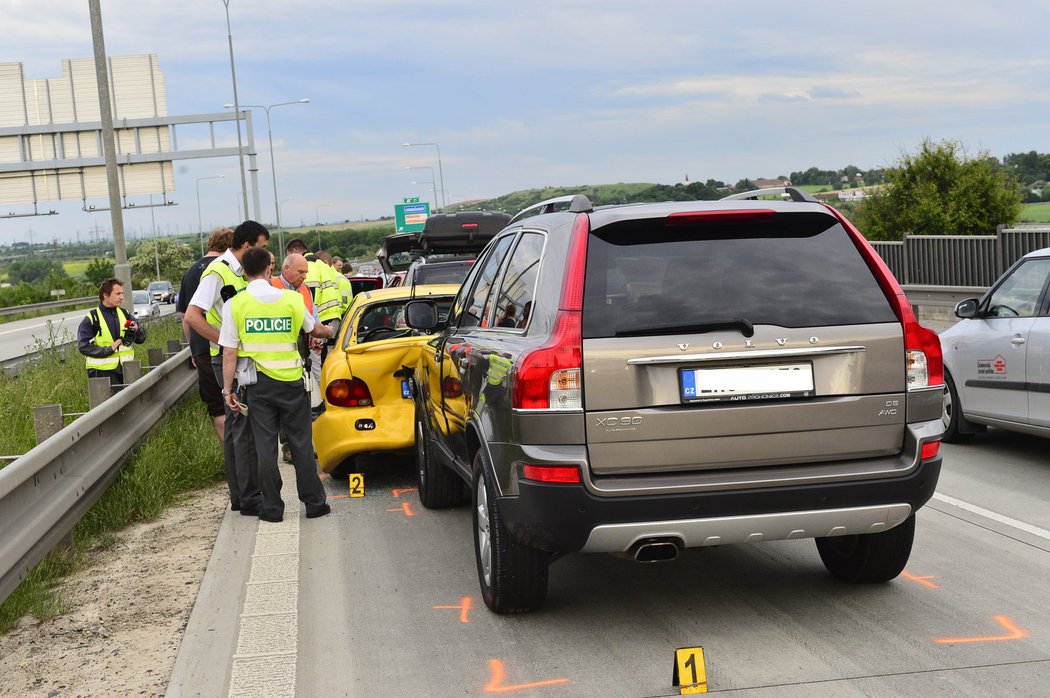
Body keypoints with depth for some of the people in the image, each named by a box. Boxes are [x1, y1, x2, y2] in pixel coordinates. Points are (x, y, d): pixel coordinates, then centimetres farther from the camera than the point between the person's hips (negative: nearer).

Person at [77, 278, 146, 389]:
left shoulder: (124, 314, 11)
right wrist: (109, 350, -16)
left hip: (125, 370, 5)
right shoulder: (91, 319, -5)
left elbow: (141, 338, 13)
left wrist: (137, 329, -10)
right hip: (102, 373, -5)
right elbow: (83, 346, -11)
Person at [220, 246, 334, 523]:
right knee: (301, 443, 9)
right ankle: (314, 502, 15)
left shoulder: (235, 305, -6)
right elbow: (315, 330, 16)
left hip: (257, 384, 0)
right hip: (291, 381, 0)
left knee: (265, 446, 7)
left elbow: (230, 352, -6)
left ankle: (272, 507, 11)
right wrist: (330, 332, 39)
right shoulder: (291, 299, -2)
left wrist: (227, 388, 2)